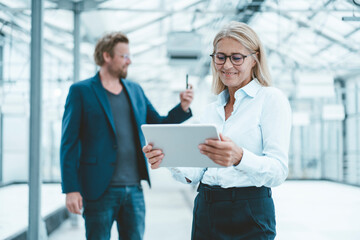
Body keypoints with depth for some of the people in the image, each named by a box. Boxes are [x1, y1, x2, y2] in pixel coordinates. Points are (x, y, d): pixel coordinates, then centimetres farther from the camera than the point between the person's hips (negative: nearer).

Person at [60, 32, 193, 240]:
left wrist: (182, 108, -1)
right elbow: (69, 143, -5)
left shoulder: (135, 90, 14)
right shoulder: (81, 91, -2)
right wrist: (71, 189, -13)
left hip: (134, 189, 5)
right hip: (100, 190, -5)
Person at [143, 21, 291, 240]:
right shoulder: (212, 110, 13)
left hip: (249, 215, -5)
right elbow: (195, 174, 9)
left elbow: (279, 170, -15)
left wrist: (239, 158, -33)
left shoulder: (271, 99, -4)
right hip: (205, 211, 5)